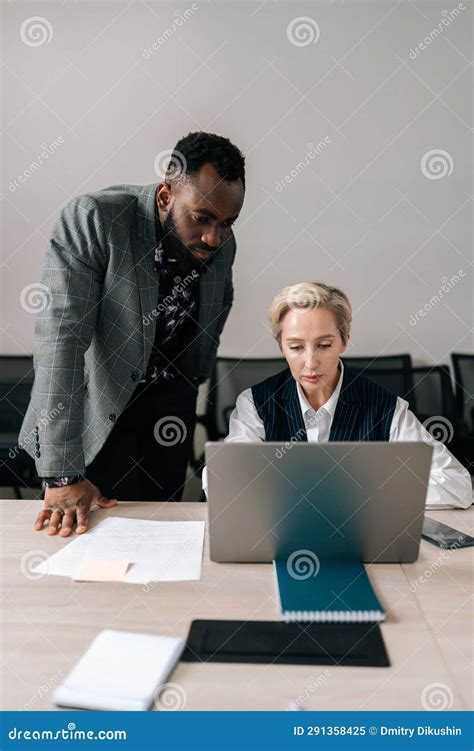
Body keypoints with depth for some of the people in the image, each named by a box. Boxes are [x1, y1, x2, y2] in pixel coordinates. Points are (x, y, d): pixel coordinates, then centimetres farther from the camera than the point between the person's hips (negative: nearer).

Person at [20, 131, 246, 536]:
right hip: (94, 403, -4)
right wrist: (62, 474, -33)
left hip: (170, 399, 4)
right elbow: (62, 336, -30)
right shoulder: (92, 220, -24)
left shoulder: (222, 244, -7)